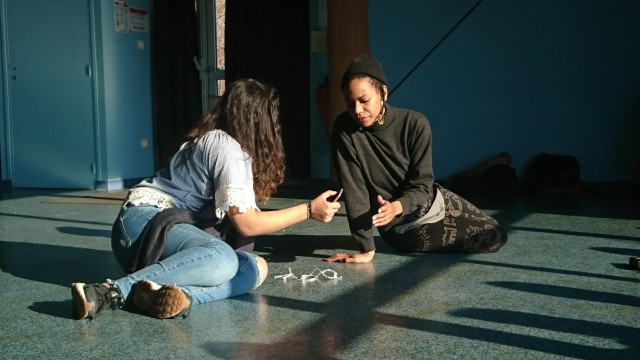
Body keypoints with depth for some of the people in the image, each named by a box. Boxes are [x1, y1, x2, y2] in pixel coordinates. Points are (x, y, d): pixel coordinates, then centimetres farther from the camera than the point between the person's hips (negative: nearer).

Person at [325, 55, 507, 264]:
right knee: (491, 240, -2)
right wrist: (367, 249, -28)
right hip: (404, 227, -3)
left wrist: (396, 207, -41)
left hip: (433, 203, 3)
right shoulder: (344, 130, -26)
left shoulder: (415, 124, -21)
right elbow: (354, 192, -26)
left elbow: (422, 186, -19)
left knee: (497, 236, 15)